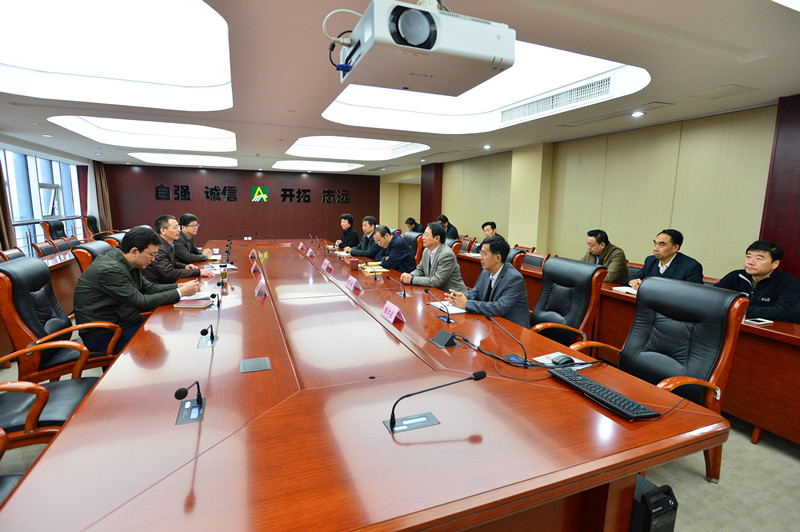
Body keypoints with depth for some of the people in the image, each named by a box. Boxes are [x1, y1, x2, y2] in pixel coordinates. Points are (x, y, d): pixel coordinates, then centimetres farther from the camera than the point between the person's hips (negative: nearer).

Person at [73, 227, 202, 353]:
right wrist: (181, 292, -20)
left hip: (123, 322, 9)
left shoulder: (127, 263, 2)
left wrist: (180, 286, -4)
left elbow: (149, 288, 10)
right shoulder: (109, 269, -25)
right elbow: (142, 303, -24)